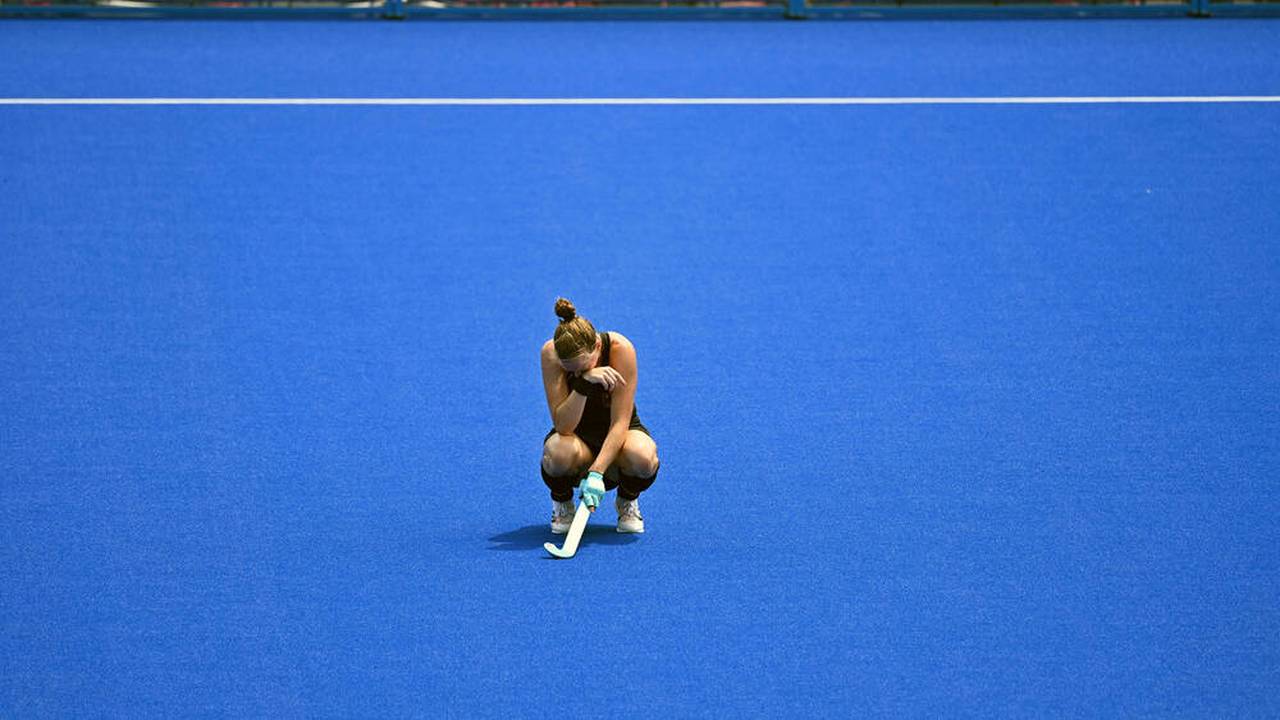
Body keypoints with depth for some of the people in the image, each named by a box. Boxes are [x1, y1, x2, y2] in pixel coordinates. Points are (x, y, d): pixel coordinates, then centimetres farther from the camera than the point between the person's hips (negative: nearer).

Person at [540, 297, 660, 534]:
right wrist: (584, 383, -43)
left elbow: (620, 422, -28)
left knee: (642, 457, -36)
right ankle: (562, 503, -1)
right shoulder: (551, 353, -23)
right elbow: (563, 426, -29)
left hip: (618, 435, 0)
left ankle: (627, 502, 0)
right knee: (558, 452, -37)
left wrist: (596, 473, -39)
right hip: (578, 437, 0)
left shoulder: (620, 349, -26)